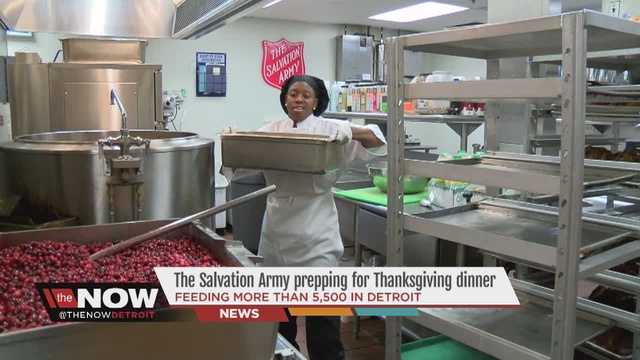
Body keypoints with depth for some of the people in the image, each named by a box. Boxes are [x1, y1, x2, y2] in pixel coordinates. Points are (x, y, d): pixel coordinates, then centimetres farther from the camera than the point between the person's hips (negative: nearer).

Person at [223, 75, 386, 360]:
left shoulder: (330, 129, -3)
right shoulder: (270, 131, 7)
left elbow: (376, 141, -10)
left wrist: (351, 132, -29)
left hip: (315, 231, -4)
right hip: (278, 228, 4)